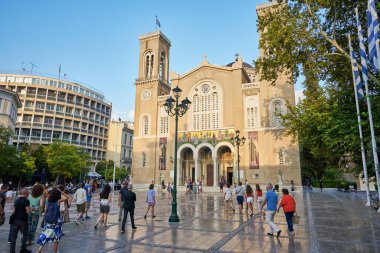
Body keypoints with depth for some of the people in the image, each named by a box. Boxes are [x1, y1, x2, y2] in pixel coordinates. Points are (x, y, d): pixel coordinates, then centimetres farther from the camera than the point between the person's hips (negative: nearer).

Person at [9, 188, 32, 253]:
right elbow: (28, 211, -17)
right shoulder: (26, 201, -15)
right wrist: (31, 209, 3)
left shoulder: (16, 200, 4)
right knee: (24, 235, 9)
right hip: (23, 220, -5)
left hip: (15, 220, 5)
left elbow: (14, 210, 10)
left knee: (13, 235, 10)